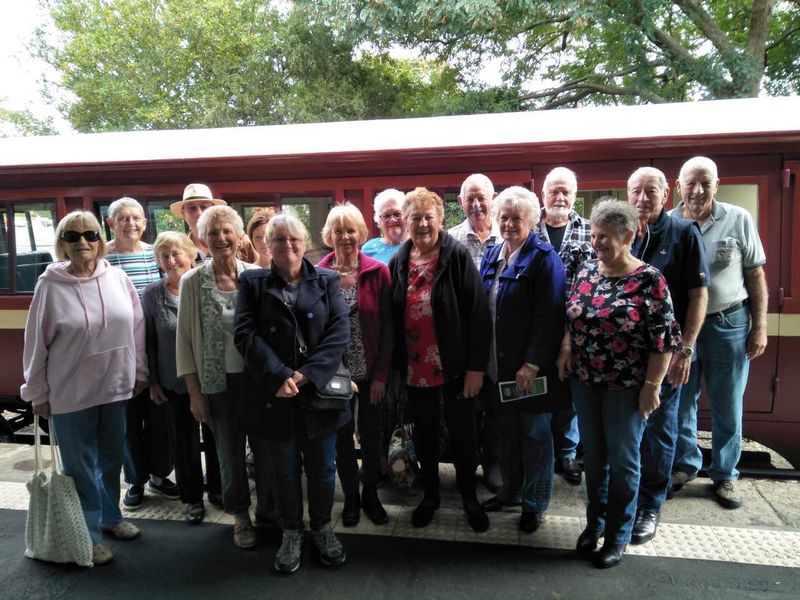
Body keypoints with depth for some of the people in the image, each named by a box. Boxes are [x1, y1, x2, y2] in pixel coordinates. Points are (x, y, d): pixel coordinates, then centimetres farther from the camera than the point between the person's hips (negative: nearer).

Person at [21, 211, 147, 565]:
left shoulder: (117, 278, -3)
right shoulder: (50, 285, -10)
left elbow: (136, 328, 5)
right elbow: (37, 343, -4)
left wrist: (139, 373, 7)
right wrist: (37, 393, 0)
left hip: (115, 388, 3)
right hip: (70, 394, -3)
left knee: (112, 460, 18)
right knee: (81, 468, 10)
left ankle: (110, 517, 40)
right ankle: (88, 536, 27)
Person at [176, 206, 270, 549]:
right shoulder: (193, 282, -5)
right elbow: (185, 339, -2)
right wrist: (194, 392, -3)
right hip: (218, 382, 0)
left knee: (265, 447, 9)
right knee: (230, 452, 12)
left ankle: (268, 509, 33)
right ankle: (240, 515, 35)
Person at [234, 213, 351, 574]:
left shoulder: (328, 281, 4)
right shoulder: (252, 283, 3)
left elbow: (339, 331, -6)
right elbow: (245, 334, -7)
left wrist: (308, 375, -17)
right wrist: (279, 376, -19)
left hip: (319, 391, 1)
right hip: (275, 395, 0)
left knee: (323, 468, 14)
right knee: (284, 472, 14)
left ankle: (322, 528, 36)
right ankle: (291, 532, 34)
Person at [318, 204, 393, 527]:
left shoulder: (378, 272, -5)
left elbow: (387, 326, -4)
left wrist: (381, 373, -7)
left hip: (371, 371, 0)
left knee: (371, 434, 12)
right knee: (342, 435, 12)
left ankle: (371, 495, 33)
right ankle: (350, 497, 33)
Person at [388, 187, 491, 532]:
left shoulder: (457, 256, -10)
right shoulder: (398, 262, 3)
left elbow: (478, 313, -13)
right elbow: (392, 318, 6)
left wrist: (476, 366, -15)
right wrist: (395, 364, 5)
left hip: (454, 367, -3)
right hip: (415, 370, 4)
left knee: (462, 434, 12)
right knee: (424, 435, 18)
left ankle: (469, 497, 32)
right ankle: (430, 494, 37)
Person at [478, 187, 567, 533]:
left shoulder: (543, 257, -11)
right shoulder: (491, 256, 9)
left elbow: (549, 318, -17)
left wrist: (532, 364, -21)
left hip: (529, 366, -6)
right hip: (498, 364, 6)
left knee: (534, 434, 8)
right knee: (507, 430, 17)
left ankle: (534, 504, 25)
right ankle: (511, 491, 36)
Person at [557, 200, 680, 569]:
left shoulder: (648, 279, -12)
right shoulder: (585, 272, 3)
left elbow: (664, 338, -12)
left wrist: (651, 386, -13)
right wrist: (565, 350, 0)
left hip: (626, 387, -5)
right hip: (584, 383, 5)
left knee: (622, 461, 9)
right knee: (592, 456, 16)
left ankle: (617, 536, 27)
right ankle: (594, 523, 35)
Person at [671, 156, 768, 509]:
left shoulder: (739, 220, -3)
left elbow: (755, 275, 1)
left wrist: (759, 326, -2)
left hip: (728, 325, 0)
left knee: (727, 408, 11)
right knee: (680, 404, 14)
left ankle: (724, 475, 29)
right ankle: (684, 464, 34)